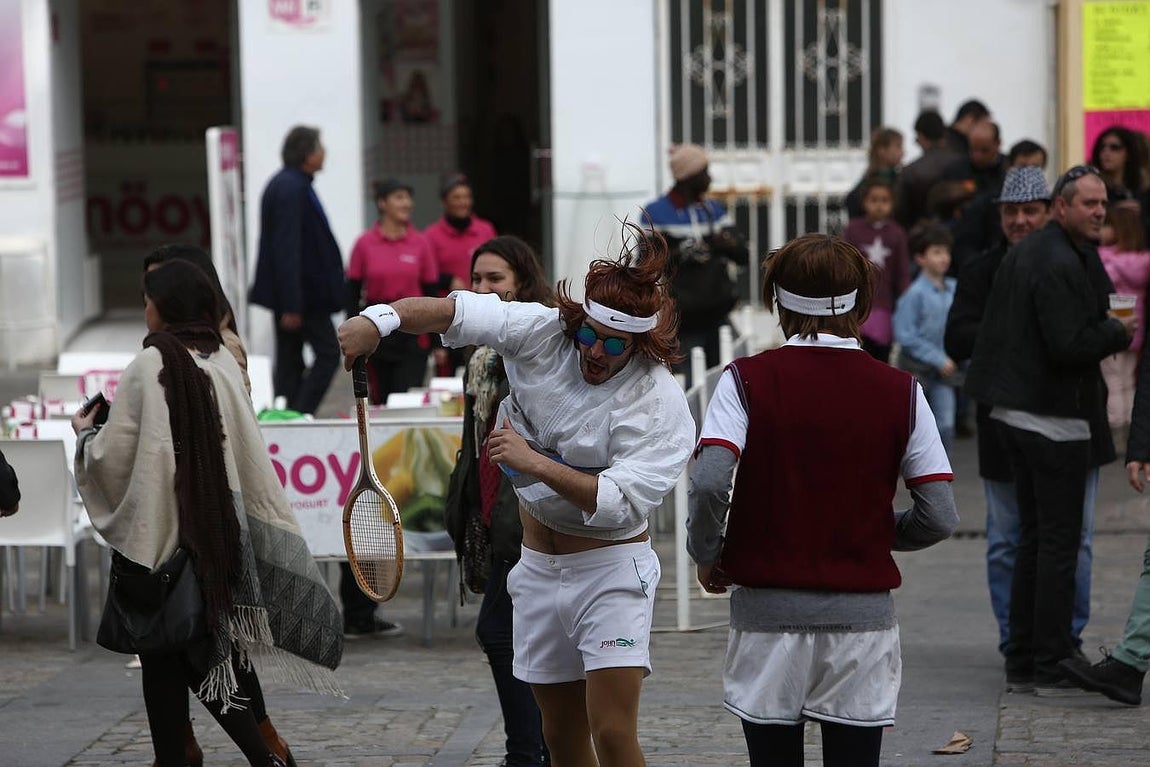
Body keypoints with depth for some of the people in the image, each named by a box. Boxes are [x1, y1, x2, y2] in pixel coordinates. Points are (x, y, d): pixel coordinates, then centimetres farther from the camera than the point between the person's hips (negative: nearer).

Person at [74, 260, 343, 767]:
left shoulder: (149, 365, -14)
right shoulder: (224, 363, 1)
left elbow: (114, 455, -9)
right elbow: (250, 457, 3)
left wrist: (85, 434, 10)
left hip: (156, 532, -5)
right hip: (218, 530, 5)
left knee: (162, 658, 6)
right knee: (209, 649, 13)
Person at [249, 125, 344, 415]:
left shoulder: (283, 184, 14)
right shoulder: (292, 189, -18)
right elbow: (286, 249, -23)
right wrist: (292, 305, -24)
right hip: (302, 293, -10)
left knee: (289, 363, 10)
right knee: (328, 353, -6)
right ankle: (300, 414, -8)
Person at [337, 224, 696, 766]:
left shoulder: (662, 406, -18)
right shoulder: (544, 333, -7)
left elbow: (618, 502, -26)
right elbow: (454, 311, -11)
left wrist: (535, 463, -31)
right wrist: (382, 318, -29)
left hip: (610, 570, -5)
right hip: (538, 569, 5)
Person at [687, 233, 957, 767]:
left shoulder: (746, 380, -4)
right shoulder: (899, 392, 0)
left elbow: (709, 483, -18)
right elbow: (940, 517, -2)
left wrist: (707, 556, 0)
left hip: (767, 611, 0)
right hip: (862, 613, 1)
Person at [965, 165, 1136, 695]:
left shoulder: (1023, 253, 12)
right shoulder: (1059, 264, -19)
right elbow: (1069, 347, -24)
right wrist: (1119, 333, -7)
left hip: (1015, 412, 10)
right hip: (1055, 417, -10)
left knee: (1033, 538, 14)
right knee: (1059, 545, -3)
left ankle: (1021, 662, 17)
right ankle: (1050, 666, 0)